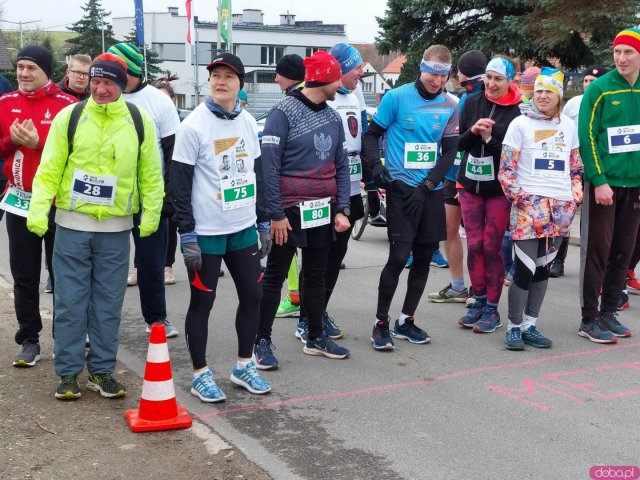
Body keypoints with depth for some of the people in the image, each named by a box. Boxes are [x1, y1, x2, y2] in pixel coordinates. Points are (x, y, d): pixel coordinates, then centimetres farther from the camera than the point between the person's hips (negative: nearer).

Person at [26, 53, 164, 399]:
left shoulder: (139, 121, 2)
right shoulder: (69, 117, -1)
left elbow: (151, 173, 7)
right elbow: (49, 169, -1)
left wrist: (150, 214, 2)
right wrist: (39, 209, -11)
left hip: (116, 228, 1)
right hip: (72, 224, -1)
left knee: (108, 304, 8)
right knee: (70, 302, 3)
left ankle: (101, 370, 20)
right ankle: (68, 372, 15)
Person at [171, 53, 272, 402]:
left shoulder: (248, 122, 7)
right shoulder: (194, 125, -10)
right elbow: (180, 184, -11)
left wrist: (263, 223, 14)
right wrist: (187, 235, -14)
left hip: (243, 229, 6)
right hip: (206, 232, -6)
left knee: (252, 295, 10)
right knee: (202, 302, 4)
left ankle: (244, 366, 27)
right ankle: (200, 375, 18)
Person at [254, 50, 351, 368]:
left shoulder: (333, 118, 10)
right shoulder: (284, 112, -10)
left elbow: (341, 167, 13)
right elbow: (269, 165, -14)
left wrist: (342, 210, 3)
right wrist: (275, 213, -16)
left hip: (324, 212, 7)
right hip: (290, 211, -6)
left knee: (317, 275, 15)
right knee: (275, 275, 2)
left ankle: (315, 337, 27)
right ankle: (262, 342, 11)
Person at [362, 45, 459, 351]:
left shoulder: (449, 107, 6)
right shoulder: (396, 98, -4)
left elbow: (449, 153, 5)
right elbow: (372, 134, 3)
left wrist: (426, 185, -7)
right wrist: (375, 165, -15)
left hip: (432, 191, 5)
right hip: (401, 187, -4)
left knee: (424, 257, 8)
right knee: (399, 257, -10)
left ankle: (406, 321, 21)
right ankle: (380, 323, 4)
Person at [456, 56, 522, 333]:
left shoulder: (516, 112, -8)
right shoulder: (472, 103, 4)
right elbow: (459, 144, 7)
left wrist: (489, 138, -19)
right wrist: (473, 131, -12)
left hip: (499, 188, -4)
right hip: (470, 185, 4)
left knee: (492, 247, -1)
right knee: (474, 245, 6)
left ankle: (492, 309, 10)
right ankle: (479, 302, 19)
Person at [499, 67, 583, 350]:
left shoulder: (569, 126, 13)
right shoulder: (520, 124, 0)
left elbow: (577, 167, 19)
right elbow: (506, 168, -3)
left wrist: (576, 197, 7)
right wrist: (518, 196, -10)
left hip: (561, 207, 4)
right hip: (529, 205, -4)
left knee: (543, 268, 9)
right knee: (525, 268, -7)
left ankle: (530, 325, 18)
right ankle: (514, 327, 6)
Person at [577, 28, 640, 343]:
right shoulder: (599, 89, -6)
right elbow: (587, 137, -9)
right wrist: (599, 181, -16)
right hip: (604, 183, -5)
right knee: (597, 251, -1)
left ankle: (608, 313, 21)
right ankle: (589, 320, 7)